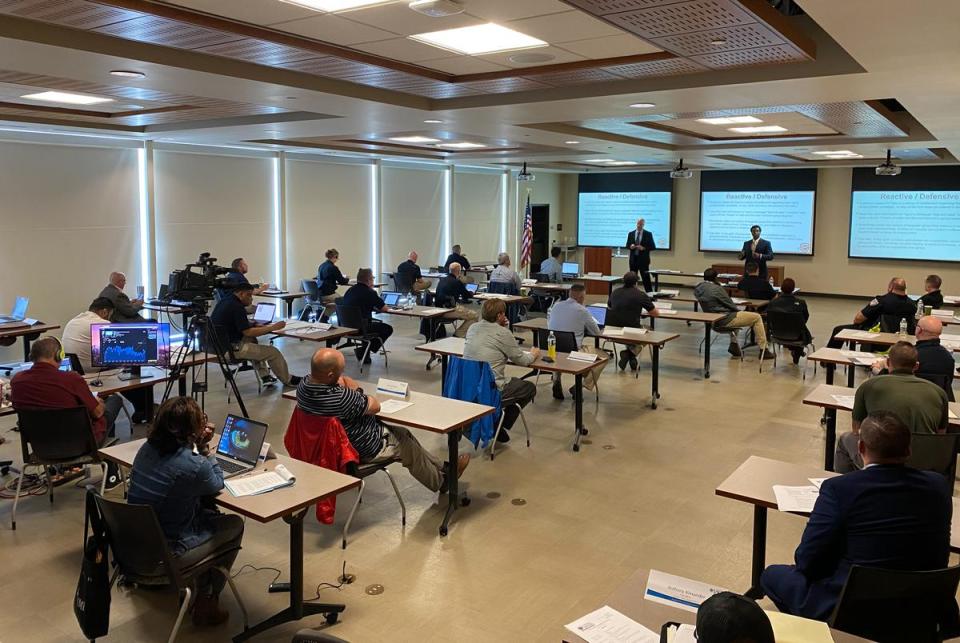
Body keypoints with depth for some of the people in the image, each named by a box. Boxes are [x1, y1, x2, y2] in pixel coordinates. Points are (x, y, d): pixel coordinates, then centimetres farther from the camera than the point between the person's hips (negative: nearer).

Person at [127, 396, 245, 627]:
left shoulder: (147, 448, -5)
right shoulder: (194, 465, -26)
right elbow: (217, 485, -4)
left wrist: (198, 446, 3)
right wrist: (206, 449, 0)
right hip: (166, 555, -7)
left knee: (208, 511, 26)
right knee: (235, 525, 14)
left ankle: (201, 589, 35)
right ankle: (206, 603, 22)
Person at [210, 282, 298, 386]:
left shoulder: (225, 301, 10)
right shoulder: (237, 307, -19)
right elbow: (248, 332, -20)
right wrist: (273, 327, -15)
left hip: (218, 344, 10)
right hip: (230, 349, -10)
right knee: (273, 352, -5)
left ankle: (264, 376, 23)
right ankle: (288, 380, 18)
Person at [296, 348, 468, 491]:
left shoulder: (304, 384, -14)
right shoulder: (341, 398, -40)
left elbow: (346, 381, 2)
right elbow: (375, 406, -21)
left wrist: (345, 384, -18)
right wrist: (355, 391, -9)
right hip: (363, 449, -9)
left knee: (402, 432, 23)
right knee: (408, 446, 16)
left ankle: (441, 467, 39)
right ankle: (441, 481, 39)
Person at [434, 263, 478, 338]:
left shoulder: (442, 280, 13)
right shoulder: (457, 282, -10)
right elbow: (467, 295, 2)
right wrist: (471, 293, 26)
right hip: (450, 310, -9)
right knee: (475, 316, -3)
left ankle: (458, 332, 21)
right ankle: (459, 334, -1)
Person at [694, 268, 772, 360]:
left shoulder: (697, 288, 2)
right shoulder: (716, 289, -22)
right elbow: (730, 304, -10)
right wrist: (740, 310, 9)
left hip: (713, 321, 9)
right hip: (725, 320, -9)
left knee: (736, 312, 36)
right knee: (757, 318, 4)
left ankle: (733, 345, 28)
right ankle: (763, 350, 7)